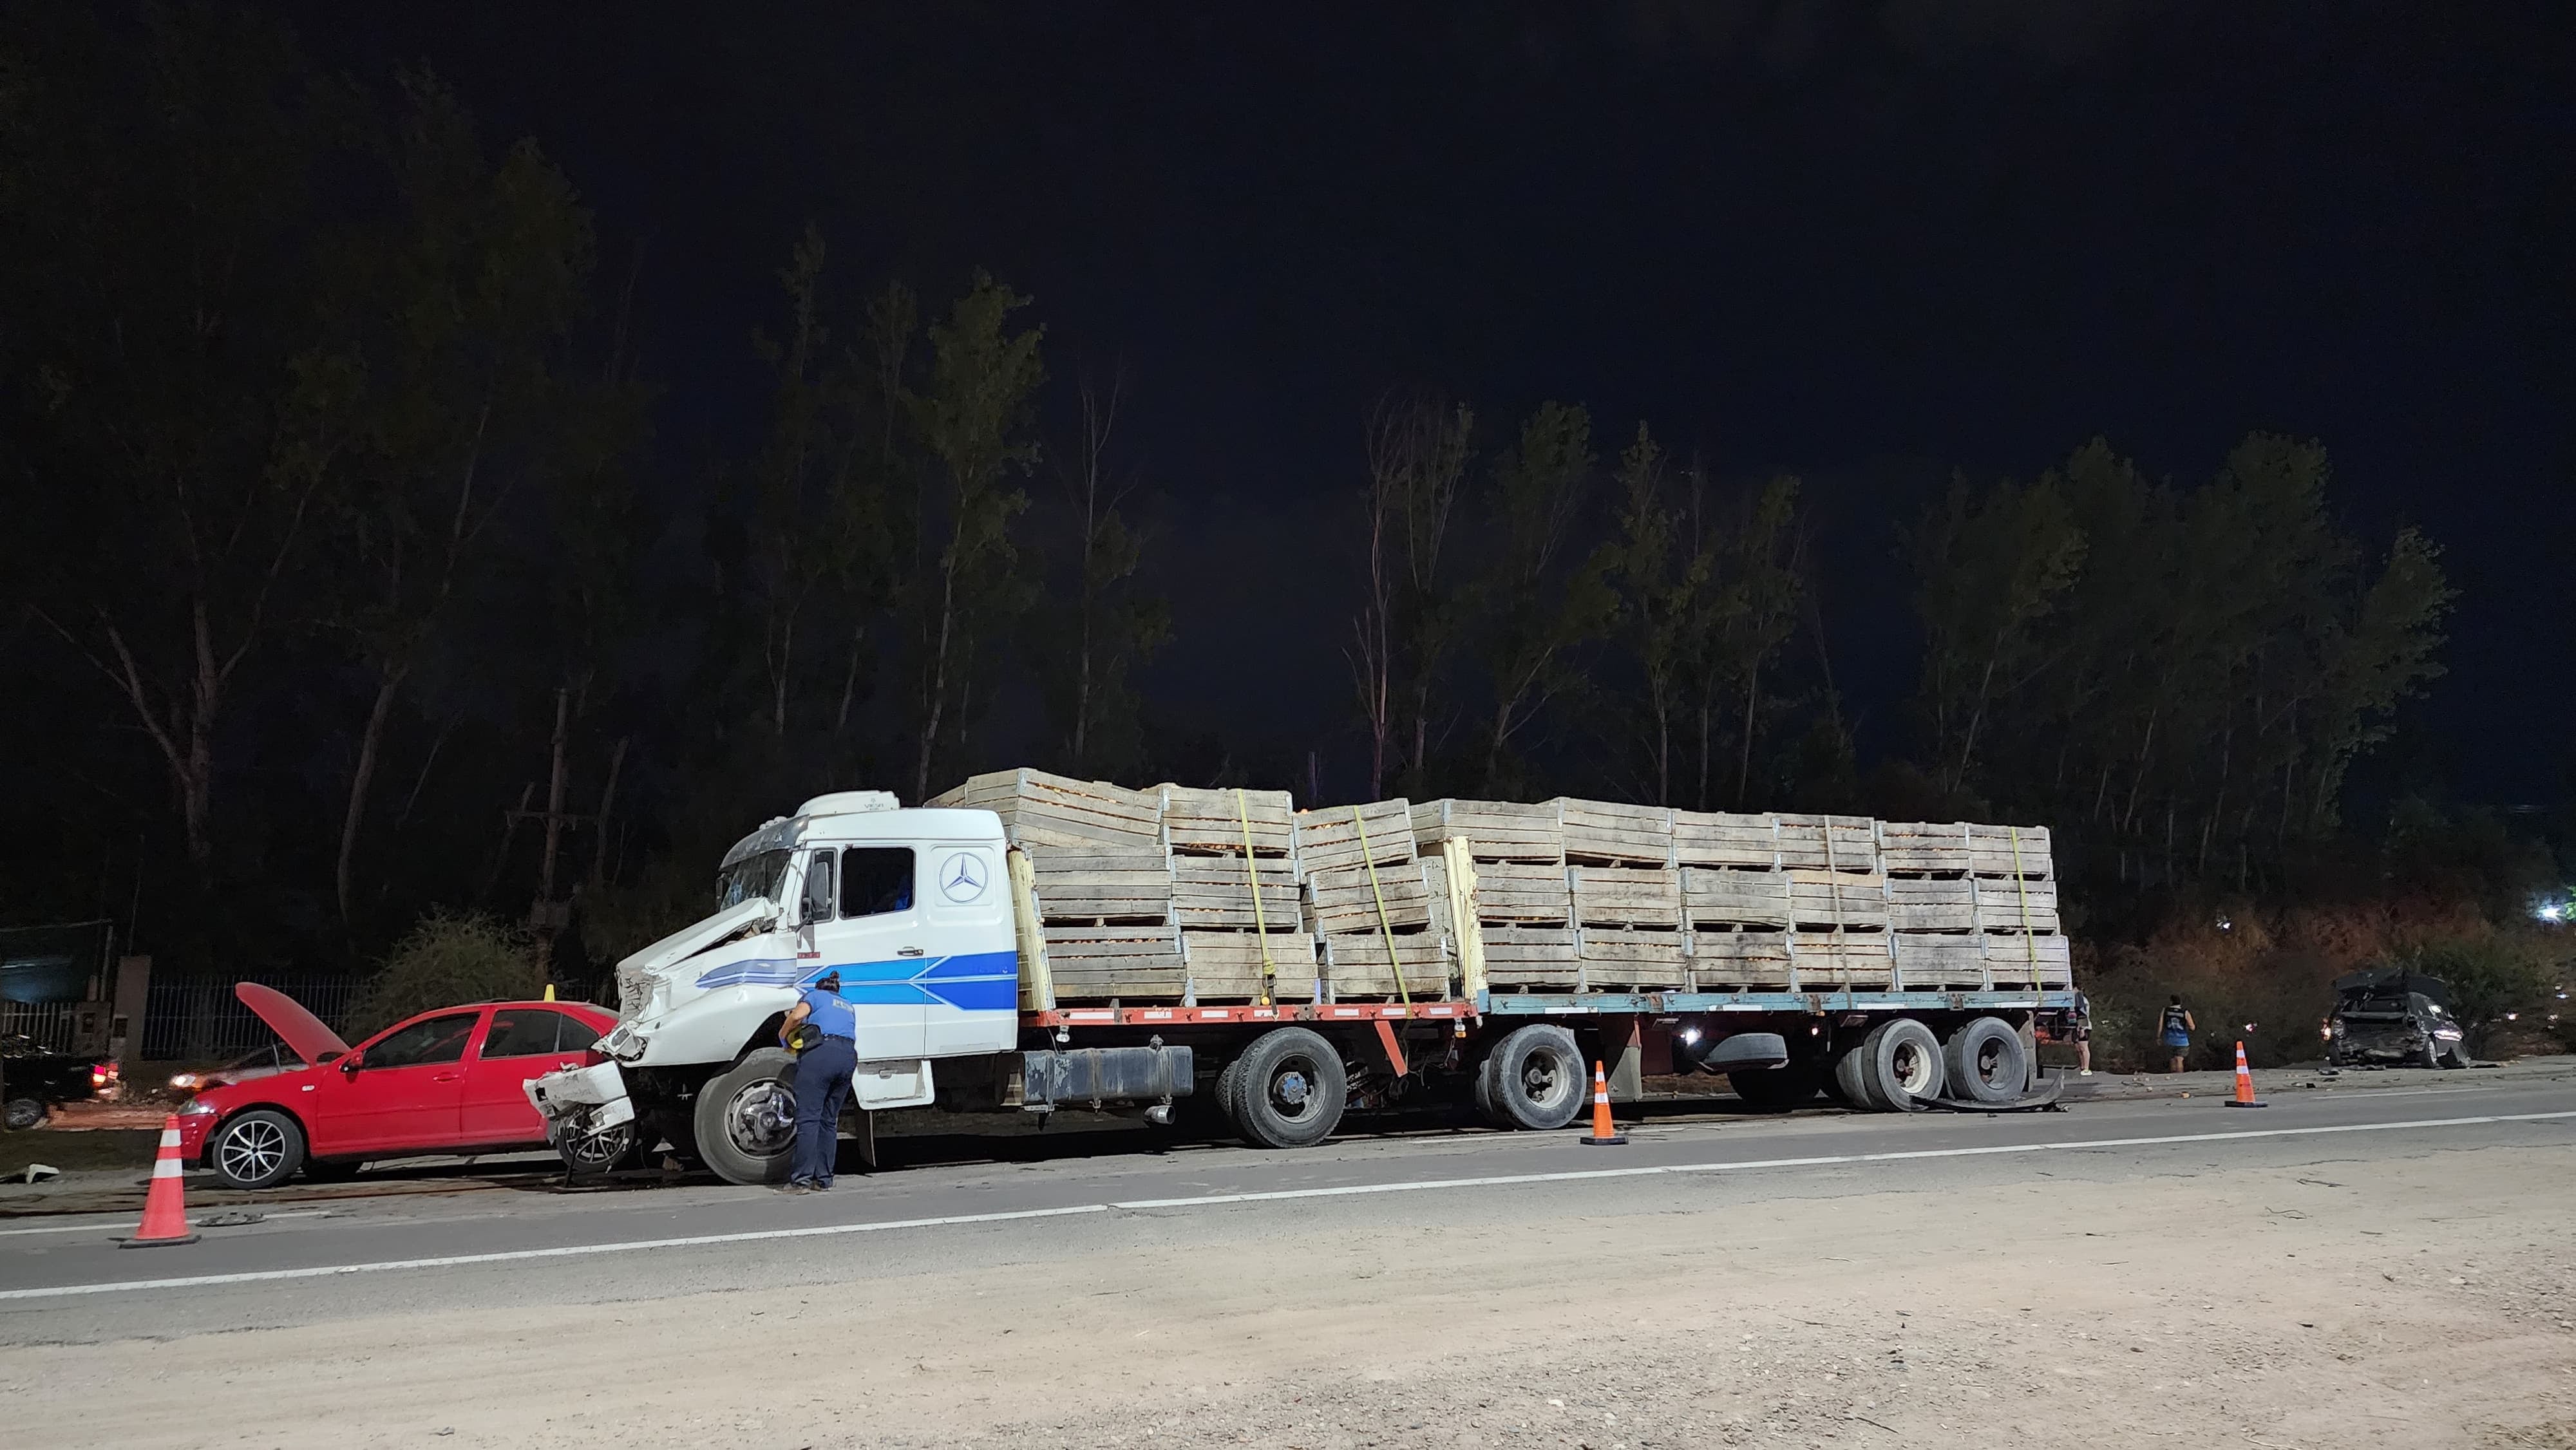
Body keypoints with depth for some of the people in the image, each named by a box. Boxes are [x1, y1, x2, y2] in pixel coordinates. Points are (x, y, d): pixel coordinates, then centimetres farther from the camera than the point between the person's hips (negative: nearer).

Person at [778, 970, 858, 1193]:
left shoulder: (816, 995, 17)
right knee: (829, 1120, 11)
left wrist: (783, 1035, 13)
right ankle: (823, 1179, 9)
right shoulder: (848, 1007, 35)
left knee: (808, 1118, -7)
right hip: (849, 1056, 6)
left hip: (822, 1051, -6)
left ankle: (802, 1180, -13)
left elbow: (797, 1015, -4)